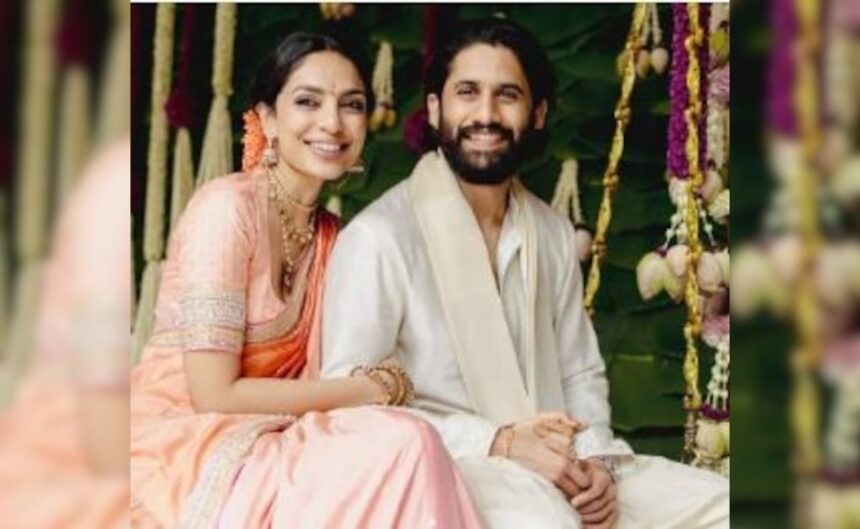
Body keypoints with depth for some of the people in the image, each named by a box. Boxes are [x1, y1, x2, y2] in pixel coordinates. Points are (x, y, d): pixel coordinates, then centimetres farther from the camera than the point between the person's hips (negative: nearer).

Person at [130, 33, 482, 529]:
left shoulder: (330, 234, 10)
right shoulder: (227, 206, -13)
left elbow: (309, 378, 4)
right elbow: (215, 395, -17)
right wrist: (374, 389, -11)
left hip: (263, 441, 6)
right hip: (182, 456, -6)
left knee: (407, 445, -22)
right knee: (401, 447, -25)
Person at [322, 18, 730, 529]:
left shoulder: (555, 233, 14)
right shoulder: (379, 237, -8)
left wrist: (595, 460, -3)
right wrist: (499, 443, -19)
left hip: (557, 465, 7)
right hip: (447, 469, -7)